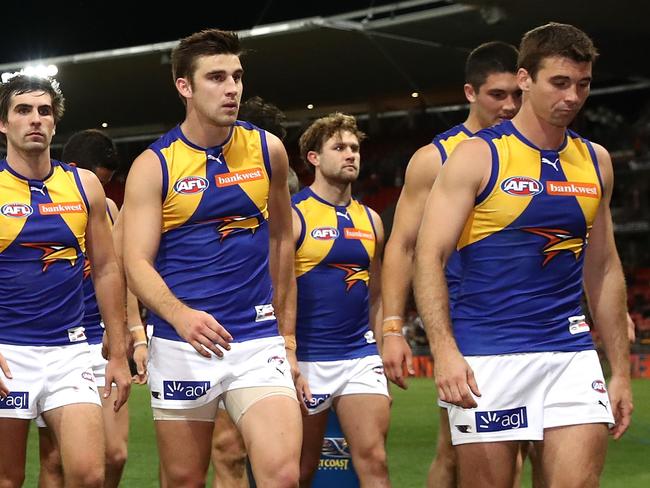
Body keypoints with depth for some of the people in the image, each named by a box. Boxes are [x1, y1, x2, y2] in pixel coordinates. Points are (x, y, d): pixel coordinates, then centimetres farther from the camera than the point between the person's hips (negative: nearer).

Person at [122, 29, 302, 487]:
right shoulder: (153, 166, -3)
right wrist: (181, 315, -28)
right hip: (181, 346, -1)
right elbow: (137, 263, -9)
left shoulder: (267, 150, 4)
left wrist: (287, 335, 16)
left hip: (259, 342, 1)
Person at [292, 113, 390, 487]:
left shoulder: (370, 221, 12)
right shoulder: (292, 215, -5)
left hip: (360, 355, 4)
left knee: (374, 458, -8)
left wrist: (384, 362, 15)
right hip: (307, 357, -4)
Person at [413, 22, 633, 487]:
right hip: (486, 357, -4)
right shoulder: (478, 156, -3)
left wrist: (621, 371, 14)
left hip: (571, 352, 4)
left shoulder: (595, 161, 11)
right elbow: (430, 257, -8)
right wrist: (445, 350, -21)